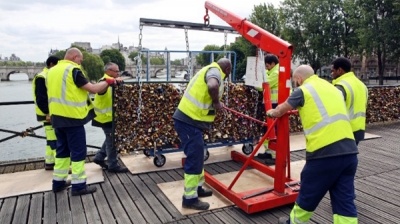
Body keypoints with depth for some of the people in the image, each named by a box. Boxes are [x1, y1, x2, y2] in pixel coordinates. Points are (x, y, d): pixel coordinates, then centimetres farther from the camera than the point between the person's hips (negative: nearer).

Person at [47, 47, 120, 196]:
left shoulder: (52, 71, 14)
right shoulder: (73, 70, -12)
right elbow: (93, 89, -15)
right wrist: (108, 82, -1)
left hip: (57, 117, 8)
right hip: (72, 117, -8)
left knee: (62, 149, 18)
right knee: (78, 151, 0)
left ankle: (58, 182, 25)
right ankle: (78, 185, 6)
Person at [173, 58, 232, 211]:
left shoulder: (210, 69, 22)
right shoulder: (214, 70, -9)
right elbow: (212, 86, -32)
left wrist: (215, 103, 28)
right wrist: (217, 102, -16)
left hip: (188, 119, 10)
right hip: (189, 121, -10)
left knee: (197, 156, 20)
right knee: (194, 158, -3)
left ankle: (197, 188, 34)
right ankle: (190, 198, 8)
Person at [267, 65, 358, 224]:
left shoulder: (303, 90, 4)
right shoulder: (333, 89, 22)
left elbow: (280, 111, 17)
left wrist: (271, 112, 39)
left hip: (324, 152, -6)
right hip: (349, 151, 6)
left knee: (308, 194, 14)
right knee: (345, 200, 10)